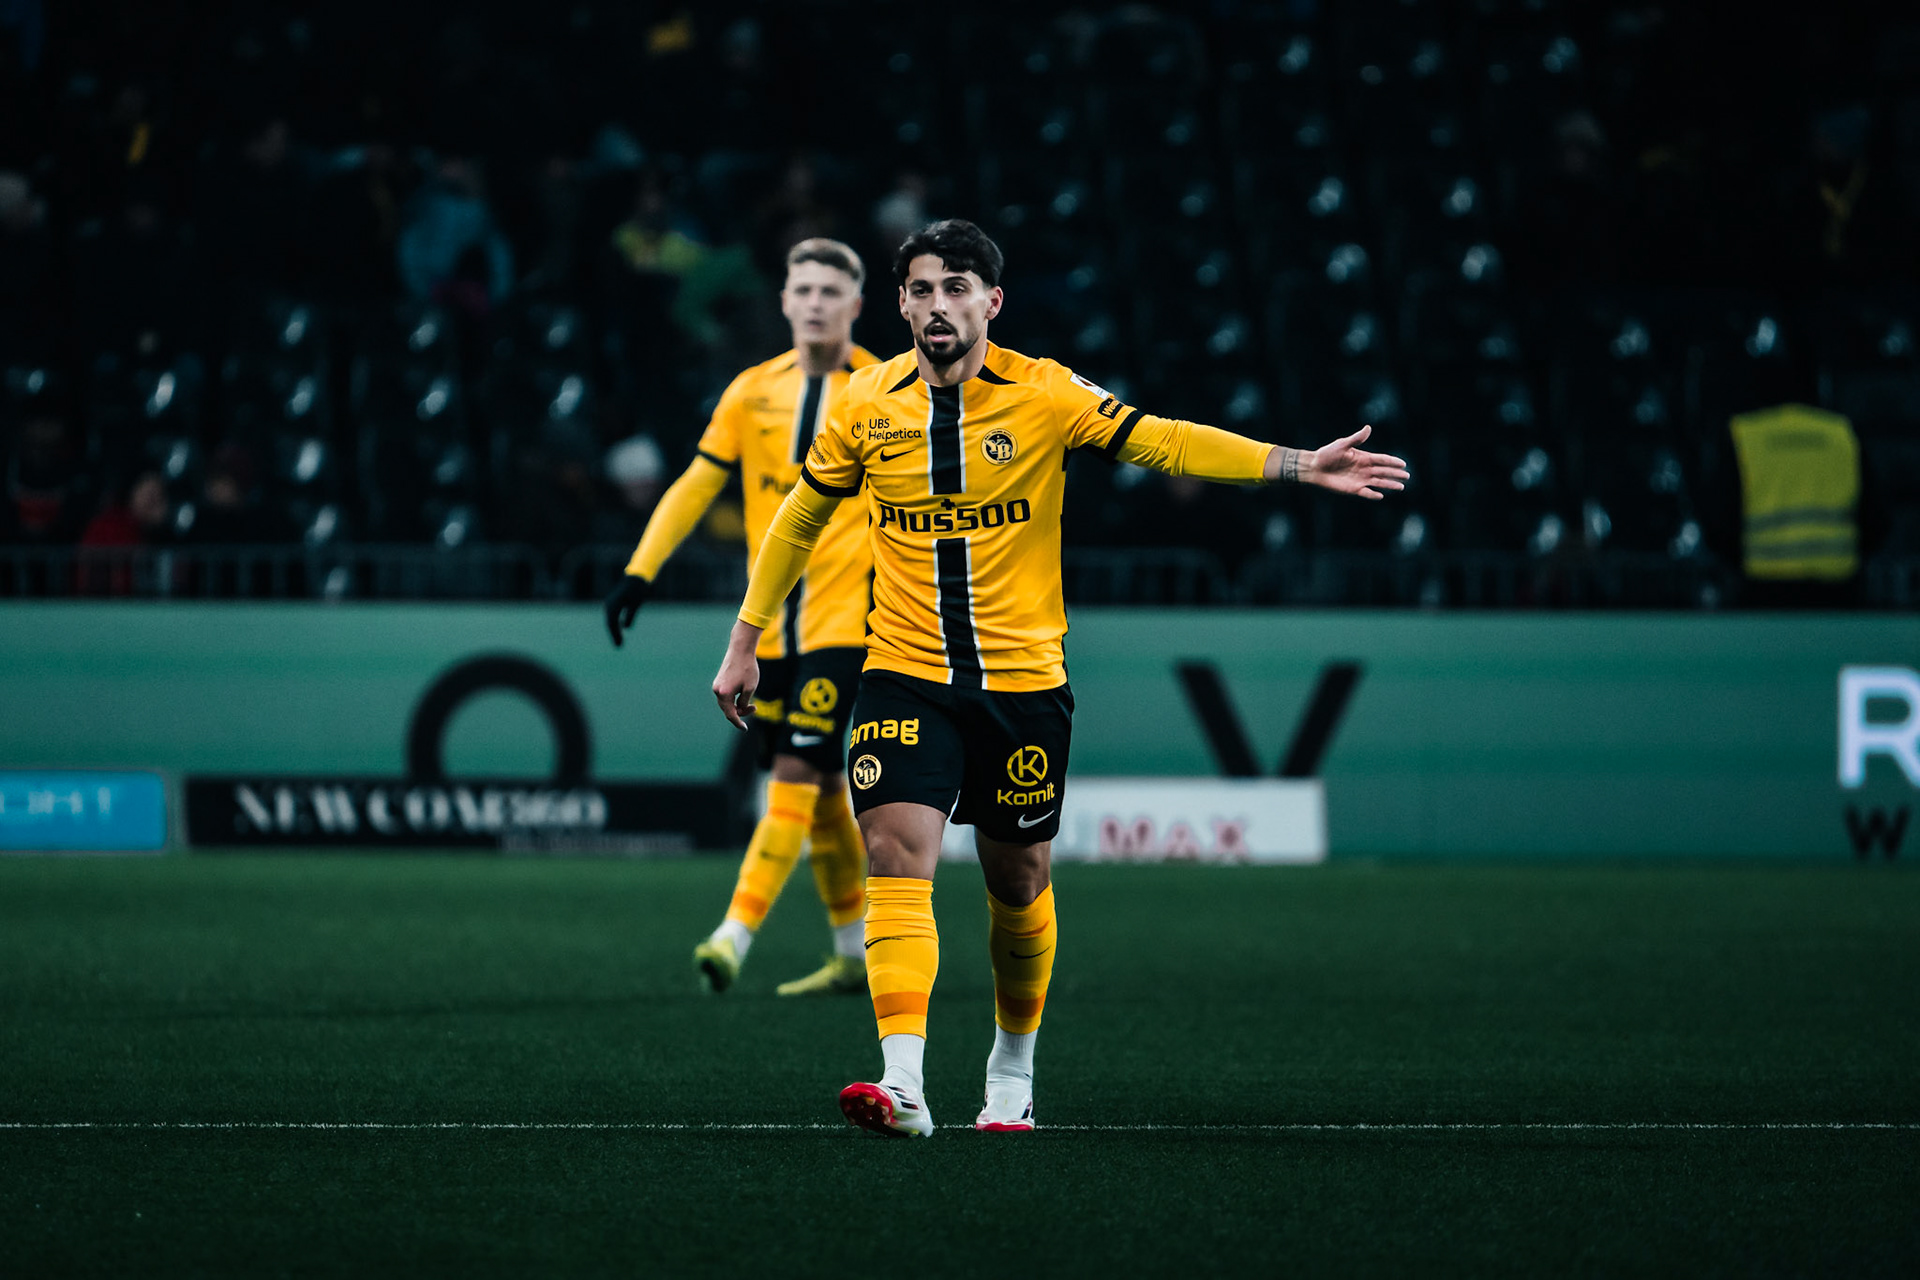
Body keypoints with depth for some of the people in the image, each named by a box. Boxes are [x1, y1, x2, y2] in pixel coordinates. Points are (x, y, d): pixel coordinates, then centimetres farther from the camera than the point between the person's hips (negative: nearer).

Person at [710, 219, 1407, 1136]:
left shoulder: (1045, 395, -6)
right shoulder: (868, 405, 0)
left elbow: (1158, 441, -13)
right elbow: (799, 518, 13)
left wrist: (1298, 465, -24)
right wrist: (746, 641, 15)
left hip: (1022, 681, 0)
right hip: (904, 678, 0)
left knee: (1018, 885, 10)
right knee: (898, 857, -17)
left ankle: (1012, 1070, 32)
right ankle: (902, 1083, -26)